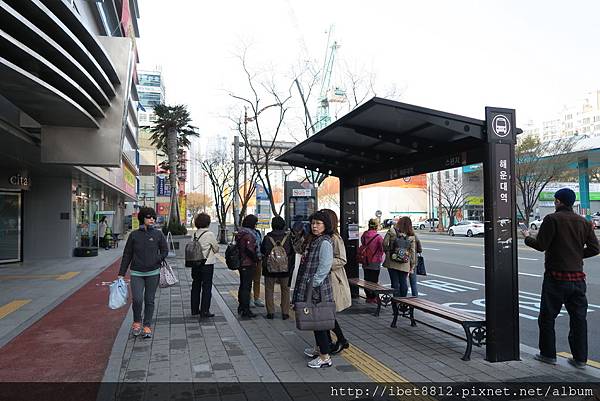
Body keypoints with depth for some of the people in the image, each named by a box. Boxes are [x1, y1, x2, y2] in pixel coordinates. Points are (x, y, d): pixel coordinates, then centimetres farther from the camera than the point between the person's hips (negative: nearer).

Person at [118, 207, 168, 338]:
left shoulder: (158, 234, 1)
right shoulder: (134, 235, 2)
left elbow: (165, 250, 9)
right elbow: (127, 255, 6)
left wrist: (157, 260, -9)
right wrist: (121, 273, 4)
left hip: (153, 273, 0)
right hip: (136, 273, 0)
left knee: (149, 300, 6)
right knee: (137, 299, -10)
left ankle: (147, 326, 19)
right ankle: (137, 322, 17)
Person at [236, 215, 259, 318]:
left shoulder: (239, 234, 11)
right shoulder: (249, 235, -19)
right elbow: (250, 249, -27)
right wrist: (256, 258, -13)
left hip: (241, 263, 9)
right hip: (248, 264, -9)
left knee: (242, 285, 19)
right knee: (247, 286, -4)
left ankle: (241, 307, 29)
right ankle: (245, 310, -1)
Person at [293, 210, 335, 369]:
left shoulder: (325, 242, -15)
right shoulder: (313, 240, 15)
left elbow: (325, 267, -21)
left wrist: (314, 283, -20)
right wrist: (305, 286, 15)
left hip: (318, 289, -10)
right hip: (309, 286, 10)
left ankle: (325, 357, 4)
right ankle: (320, 348, 33)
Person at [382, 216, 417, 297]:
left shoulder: (392, 231, -3)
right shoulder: (411, 236, 2)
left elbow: (384, 244, -5)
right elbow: (413, 251, 4)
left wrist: (387, 252, 13)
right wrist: (412, 265, 9)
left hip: (392, 263, -1)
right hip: (404, 264, 1)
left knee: (395, 283, 4)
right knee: (404, 283, 11)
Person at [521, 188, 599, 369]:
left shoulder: (552, 219, -11)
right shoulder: (583, 222, 6)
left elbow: (540, 245, -15)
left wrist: (527, 237, 4)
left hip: (556, 277, -5)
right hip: (578, 277, 5)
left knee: (547, 317, 8)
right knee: (578, 318, 12)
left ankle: (548, 354, 16)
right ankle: (580, 358, 17)